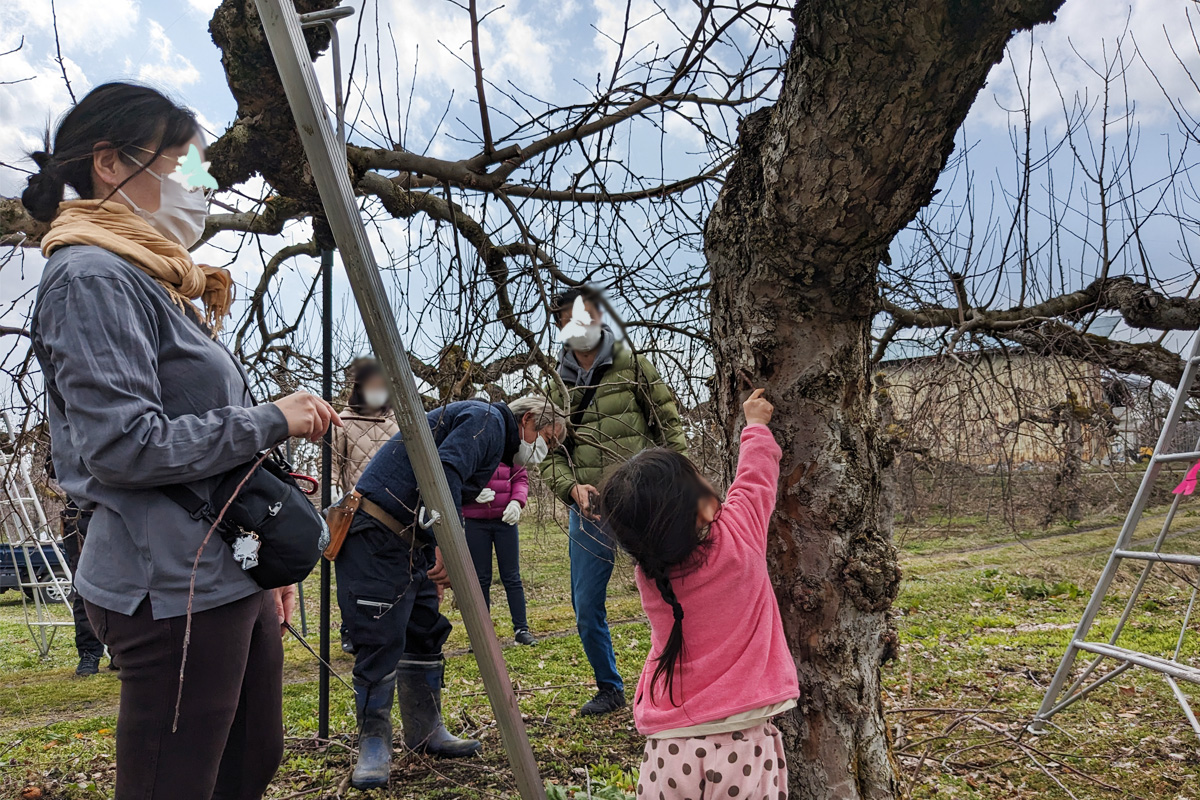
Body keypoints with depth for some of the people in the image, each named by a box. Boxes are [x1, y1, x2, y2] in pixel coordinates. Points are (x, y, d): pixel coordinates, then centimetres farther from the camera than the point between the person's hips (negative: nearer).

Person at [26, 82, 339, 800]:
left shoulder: (162, 281, 18)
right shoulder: (92, 277, -12)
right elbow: (123, 447, -21)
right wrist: (271, 421, -14)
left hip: (233, 574, 10)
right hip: (174, 588, -10)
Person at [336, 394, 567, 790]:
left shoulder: (494, 440, 22)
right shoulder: (487, 420, -10)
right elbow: (443, 472, -27)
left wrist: (441, 563, 18)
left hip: (410, 540, 11)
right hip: (376, 534, -11)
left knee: (425, 633, 12)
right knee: (382, 637, -7)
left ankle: (425, 733, 23)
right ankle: (374, 744, 4)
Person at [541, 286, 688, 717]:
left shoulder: (633, 366, 2)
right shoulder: (558, 388, 12)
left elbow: (669, 426, 3)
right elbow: (549, 454, 10)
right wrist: (571, 487, -9)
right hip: (589, 512, 4)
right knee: (587, 608, 8)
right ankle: (609, 688, 28)